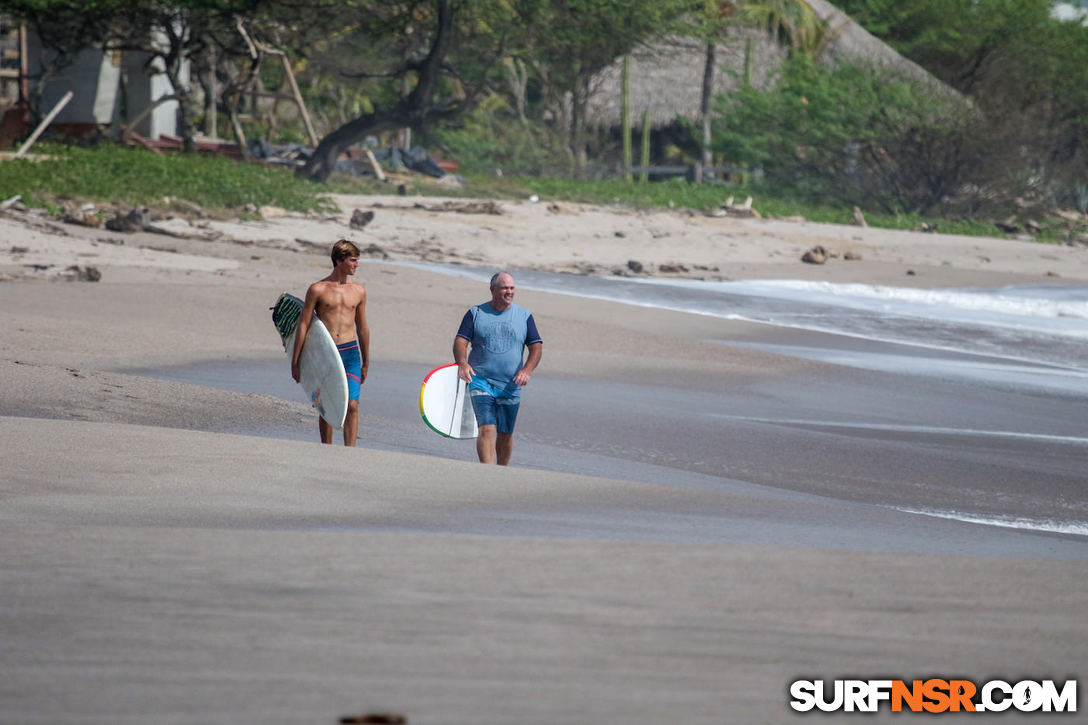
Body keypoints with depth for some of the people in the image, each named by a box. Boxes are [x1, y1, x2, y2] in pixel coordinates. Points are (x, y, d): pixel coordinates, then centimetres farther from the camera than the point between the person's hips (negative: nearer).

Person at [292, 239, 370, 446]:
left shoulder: (358, 291, 10)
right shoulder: (318, 289, -1)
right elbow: (303, 325, 0)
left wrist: (365, 363, 22)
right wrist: (295, 361, -2)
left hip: (350, 352, 2)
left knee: (352, 406, -11)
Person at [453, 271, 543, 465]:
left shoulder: (524, 316, 8)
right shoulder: (475, 314, 4)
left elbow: (536, 346, 3)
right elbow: (460, 340, -4)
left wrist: (527, 370, -16)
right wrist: (462, 363, -25)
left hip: (510, 385, 2)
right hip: (481, 381, -2)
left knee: (505, 434, 7)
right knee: (487, 429, -17)